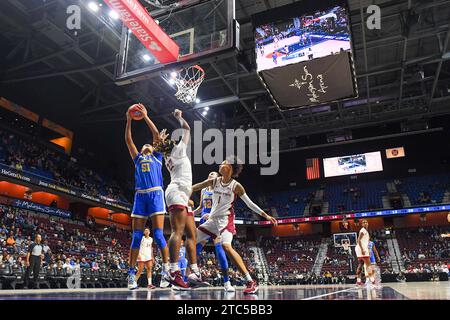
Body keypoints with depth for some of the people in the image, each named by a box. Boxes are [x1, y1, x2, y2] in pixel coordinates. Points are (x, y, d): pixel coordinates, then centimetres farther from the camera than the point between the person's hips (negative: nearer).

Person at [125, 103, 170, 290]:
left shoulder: (157, 157, 19)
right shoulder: (138, 159, 25)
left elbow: (156, 134, 11)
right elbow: (128, 140, 19)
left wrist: (145, 116, 11)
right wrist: (129, 120, 14)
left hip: (155, 194, -3)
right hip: (140, 196, 3)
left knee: (158, 234, -10)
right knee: (136, 236, -1)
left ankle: (166, 270, -7)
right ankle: (131, 273, 2)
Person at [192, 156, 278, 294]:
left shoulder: (236, 186, -8)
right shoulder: (214, 182, 3)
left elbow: (250, 204, -1)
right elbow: (193, 188, 7)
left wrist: (266, 216, -5)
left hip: (226, 220, -6)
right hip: (212, 219, 6)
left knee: (226, 246, -29)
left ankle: (251, 282, -25)